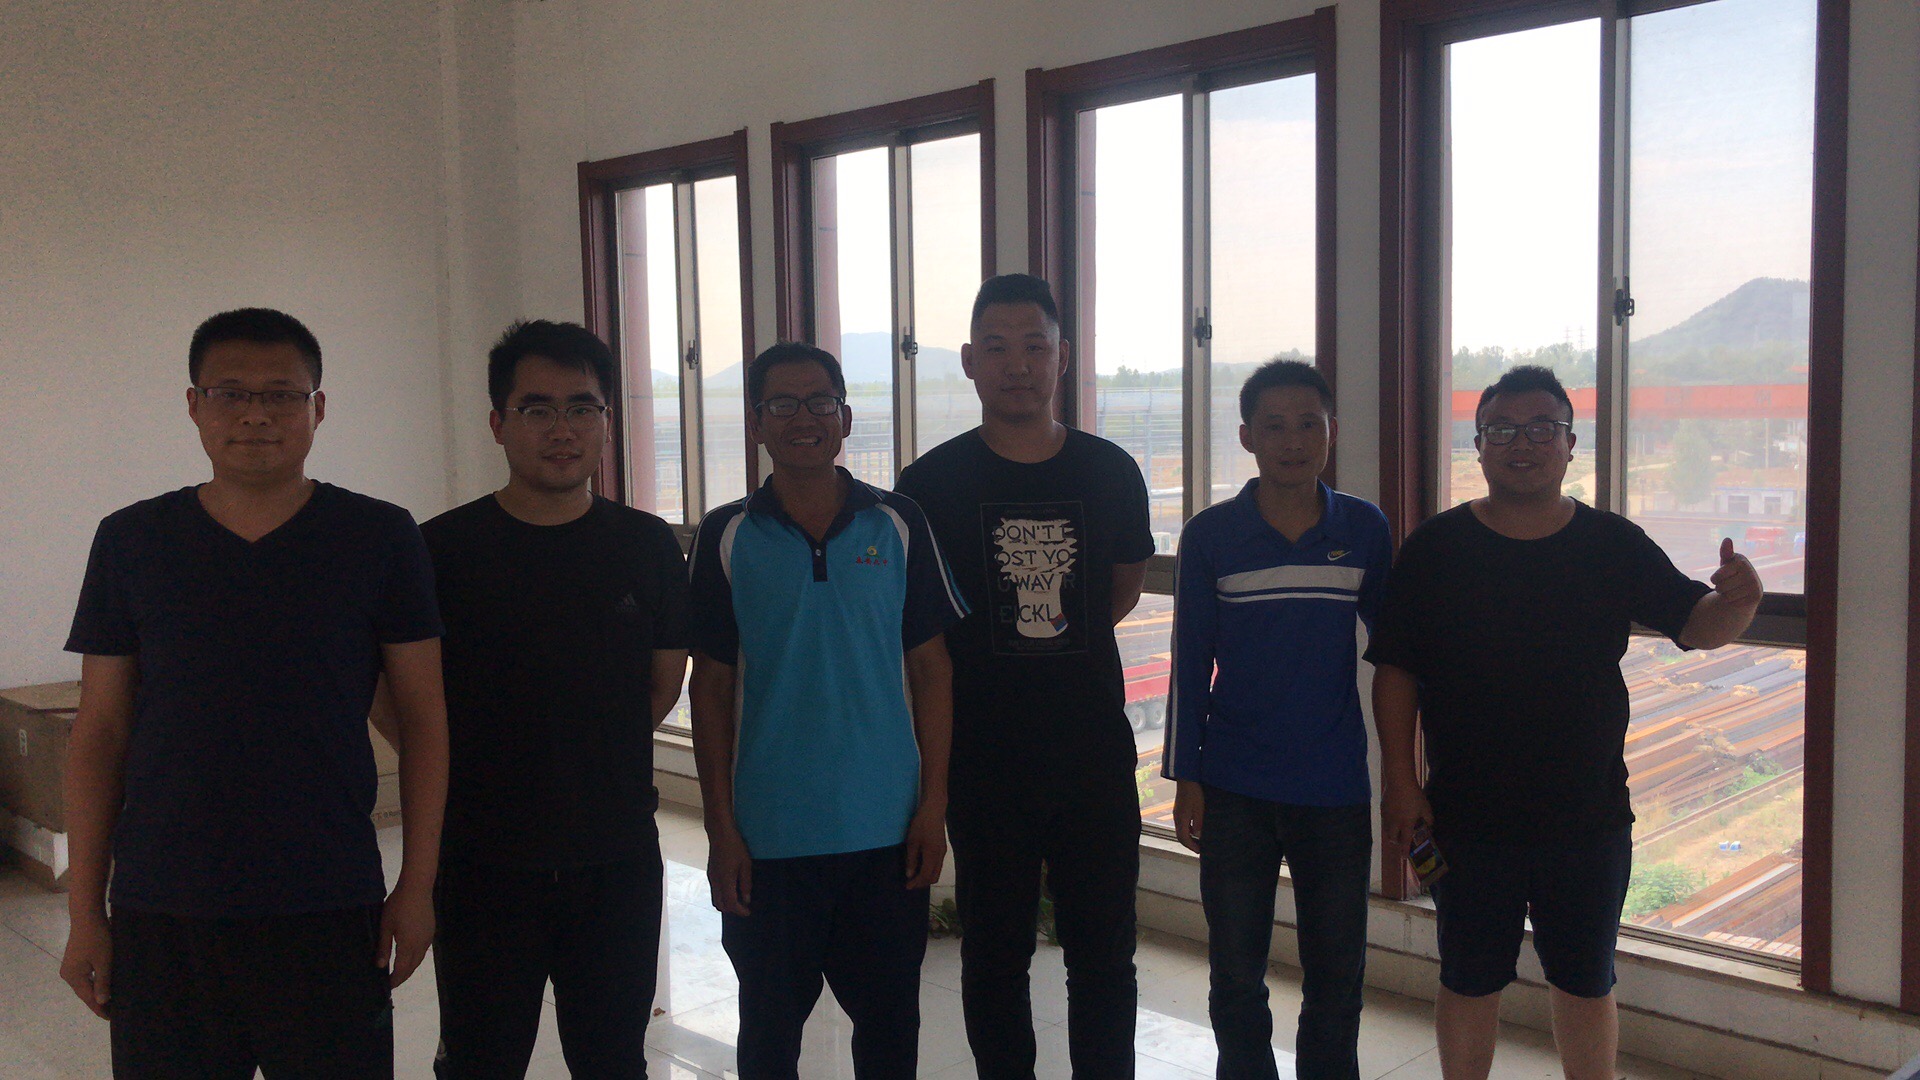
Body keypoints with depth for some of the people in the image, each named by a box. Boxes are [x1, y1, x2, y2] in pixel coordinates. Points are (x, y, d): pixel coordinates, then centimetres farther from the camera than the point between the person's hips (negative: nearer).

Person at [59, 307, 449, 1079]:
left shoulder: (380, 539, -3)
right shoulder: (132, 542, 2)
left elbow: (422, 717, 0)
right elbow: (100, 733, 6)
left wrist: (417, 884, -2)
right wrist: (84, 911, 4)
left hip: (329, 910, -1)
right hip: (158, 917, 2)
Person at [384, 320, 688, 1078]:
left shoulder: (647, 546, 2)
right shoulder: (445, 549, -6)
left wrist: (580, 756, 5)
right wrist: (464, 774, 0)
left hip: (618, 859, 2)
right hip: (483, 864, -2)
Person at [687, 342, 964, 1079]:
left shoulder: (898, 525, 0)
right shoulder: (725, 538, -2)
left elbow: (930, 669, 3)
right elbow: (711, 686, 0)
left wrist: (934, 803, -2)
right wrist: (720, 827, -3)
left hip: (886, 827, 1)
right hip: (768, 836, 0)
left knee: (890, 1021, 12)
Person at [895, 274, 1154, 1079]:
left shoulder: (1110, 473, 2)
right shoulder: (932, 483, -5)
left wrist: (1054, 644, 9)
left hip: (1095, 751, 2)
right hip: (984, 762, -2)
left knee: (1104, 955, 10)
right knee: (995, 957, 11)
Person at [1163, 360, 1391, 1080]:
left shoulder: (1364, 530, 0)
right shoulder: (1211, 536, -4)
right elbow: (1191, 664, 0)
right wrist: (1185, 777, -2)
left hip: (1337, 791, 1)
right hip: (1235, 794, -1)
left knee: (1338, 980, 11)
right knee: (1237, 979, 11)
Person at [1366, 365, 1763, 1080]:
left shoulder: (1615, 546, 1)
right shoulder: (1435, 548, -4)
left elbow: (1695, 626, 2)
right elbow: (1395, 671, -3)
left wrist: (1736, 602, -22)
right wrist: (1399, 779, -9)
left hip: (1589, 820, 1)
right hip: (1467, 821, -1)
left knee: (1586, 984, 15)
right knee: (1469, 983, 13)